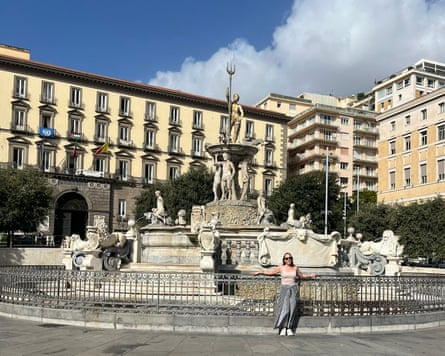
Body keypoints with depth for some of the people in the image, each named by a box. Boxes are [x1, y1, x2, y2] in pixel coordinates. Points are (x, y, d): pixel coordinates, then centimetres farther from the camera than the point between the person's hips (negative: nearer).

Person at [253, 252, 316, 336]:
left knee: (292, 308, -6)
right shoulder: (281, 267, 4)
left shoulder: (295, 268, 10)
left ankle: (289, 329, -2)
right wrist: (260, 272, 4)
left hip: (293, 289, 2)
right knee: (284, 308, -14)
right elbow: (270, 272, 9)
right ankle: (283, 328, -12)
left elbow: (301, 276, 25)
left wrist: (310, 276, 16)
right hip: (284, 289, -2)